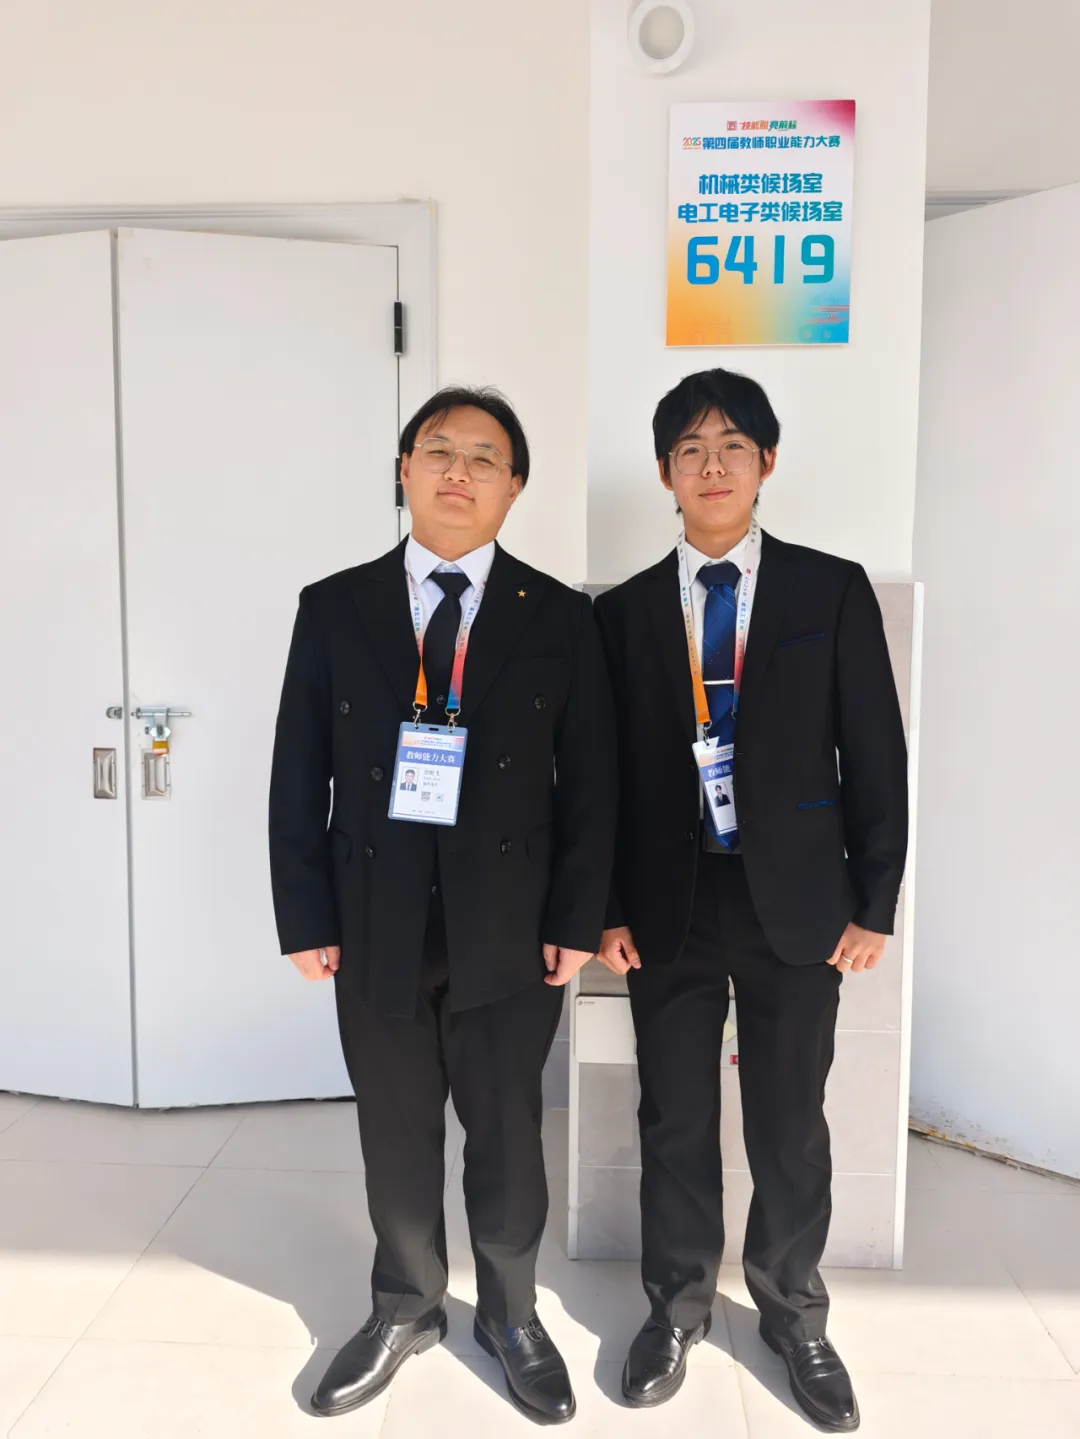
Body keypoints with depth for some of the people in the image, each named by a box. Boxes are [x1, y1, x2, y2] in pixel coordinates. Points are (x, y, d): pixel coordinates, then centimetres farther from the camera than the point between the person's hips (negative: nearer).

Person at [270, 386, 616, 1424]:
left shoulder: (559, 618, -1)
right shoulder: (333, 608, 1)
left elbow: (588, 782, -1)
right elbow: (300, 780, 1)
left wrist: (576, 921, -5)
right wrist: (307, 918, -3)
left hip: (509, 931, 0)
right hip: (374, 929, 1)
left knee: (506, 1132, 14)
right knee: (396, 1132, 16)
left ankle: (511, 1316, 40)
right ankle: (406, 1309, 41)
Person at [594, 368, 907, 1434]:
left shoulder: (832, 591, 0)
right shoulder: (622, 611, 3)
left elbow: (875, 756, 0)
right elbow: (604, 772, 4)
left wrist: (874, 904, -3)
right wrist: (606, 907, -1)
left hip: (797, 903, 0)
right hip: (668, 904, 1)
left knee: (791, 1124, 13)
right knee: (675, 1122, 13)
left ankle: (793, 1316, 37)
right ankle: (676, 1308, 36)